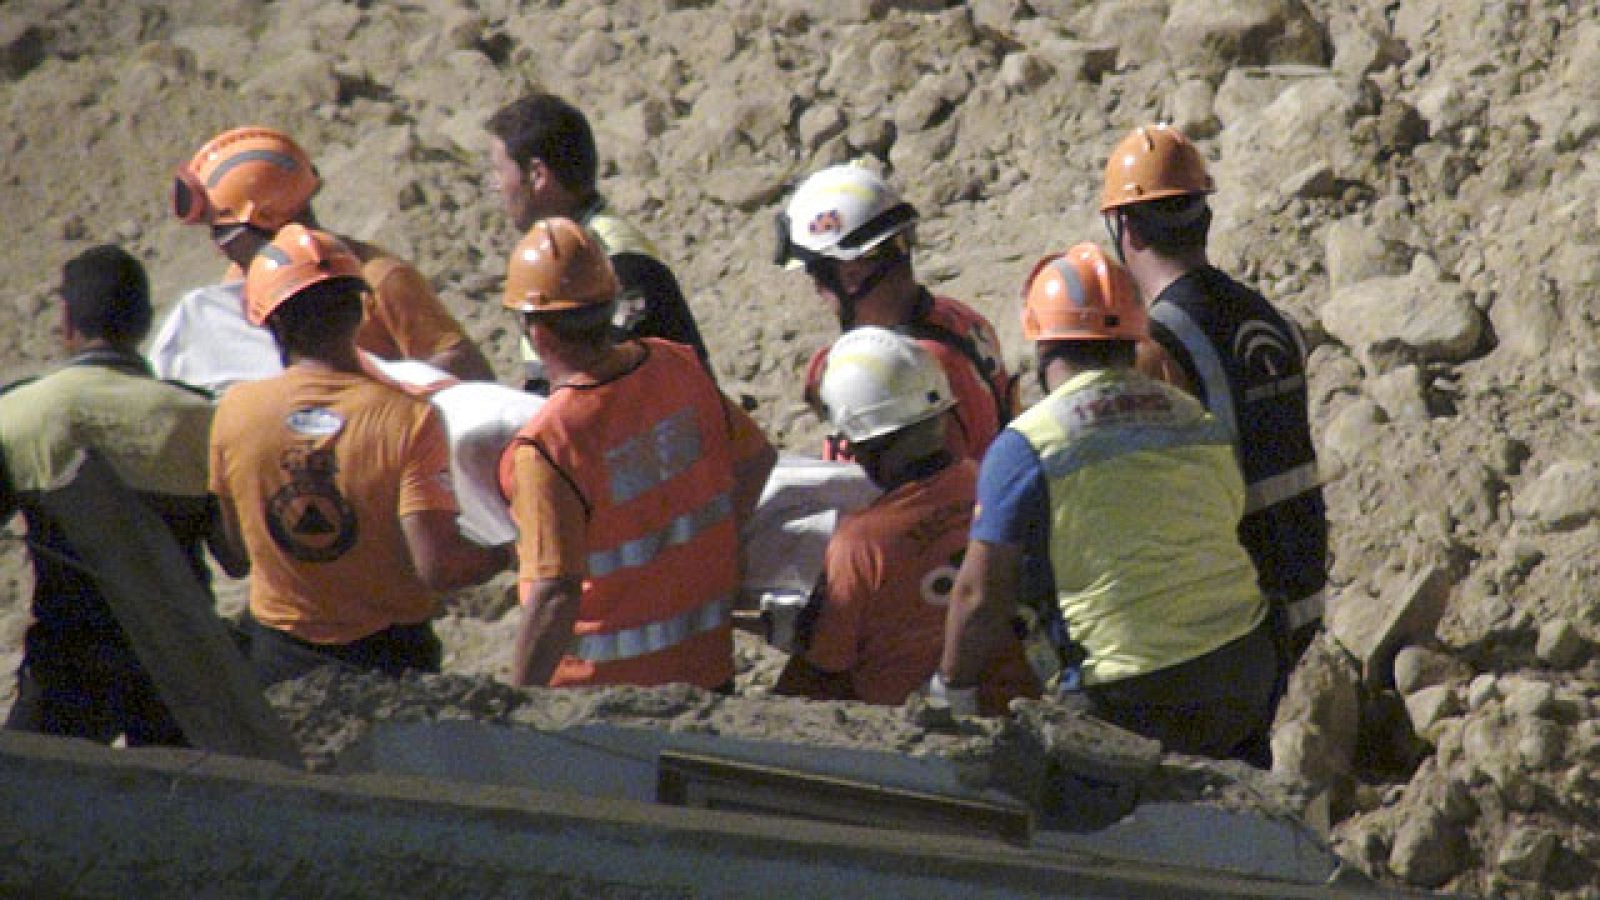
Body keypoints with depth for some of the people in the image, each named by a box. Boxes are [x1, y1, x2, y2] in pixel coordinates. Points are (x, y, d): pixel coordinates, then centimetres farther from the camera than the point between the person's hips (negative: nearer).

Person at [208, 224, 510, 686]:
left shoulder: (236, 410, -9)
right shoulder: (408, 419, -19)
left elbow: (238, 541, 4)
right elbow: (437, 567, -23)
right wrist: (507, 555, -5)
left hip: (276, 649, 2)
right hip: (385, 656, -2)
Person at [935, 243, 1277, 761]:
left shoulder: (1025, 446, -6)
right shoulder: (1200, 421, 10)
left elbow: (981, 594, -5)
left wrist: (951, 689, 10)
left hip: (1133, 698, -6)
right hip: (1247, 669, 6)